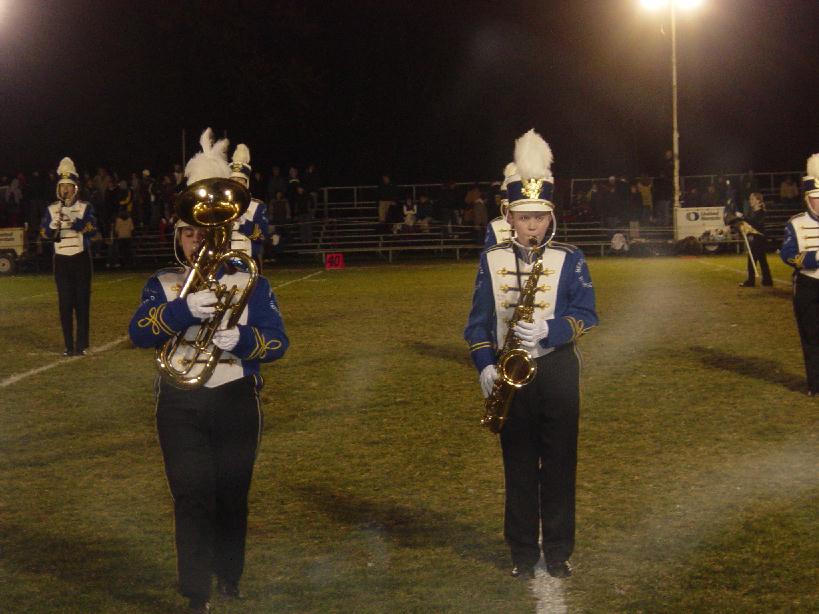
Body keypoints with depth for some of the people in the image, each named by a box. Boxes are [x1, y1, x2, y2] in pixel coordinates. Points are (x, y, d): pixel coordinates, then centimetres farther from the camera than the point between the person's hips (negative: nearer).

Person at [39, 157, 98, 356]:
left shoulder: (85, 207, -1)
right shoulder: (52, 209, 5)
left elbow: (92, 228, -15)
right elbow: (44, 233, -1)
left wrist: (72, 220, -31)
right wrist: (54, 225, -23)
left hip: (81, 259, -2)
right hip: (61, 260, 2)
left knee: (82, 302, -2)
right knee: (65, 303, 0)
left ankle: (82, 345, 3)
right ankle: (69, 345, 4)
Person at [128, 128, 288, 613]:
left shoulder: (250, 284, 4)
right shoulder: (163, 285, 5)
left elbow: (277, 341, -5)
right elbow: (139, 333, -12)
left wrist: (240, 339, -26)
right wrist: (185, 309, -28)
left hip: (236, 402, 0)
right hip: (180, 404, 0)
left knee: (232, 498, 8)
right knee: (193, 499, -3)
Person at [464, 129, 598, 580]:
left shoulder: (569, 259, -1)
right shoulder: (492, 260, 3)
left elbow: (587, 315, -5)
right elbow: (478, 321, 5)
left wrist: (548, 330, -22)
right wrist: (485, 365, -8)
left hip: (557, 370, -1)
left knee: (559, 464, 4)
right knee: (519, 466, 8)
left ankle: (559, 551, 15)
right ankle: (523, 552, 17)